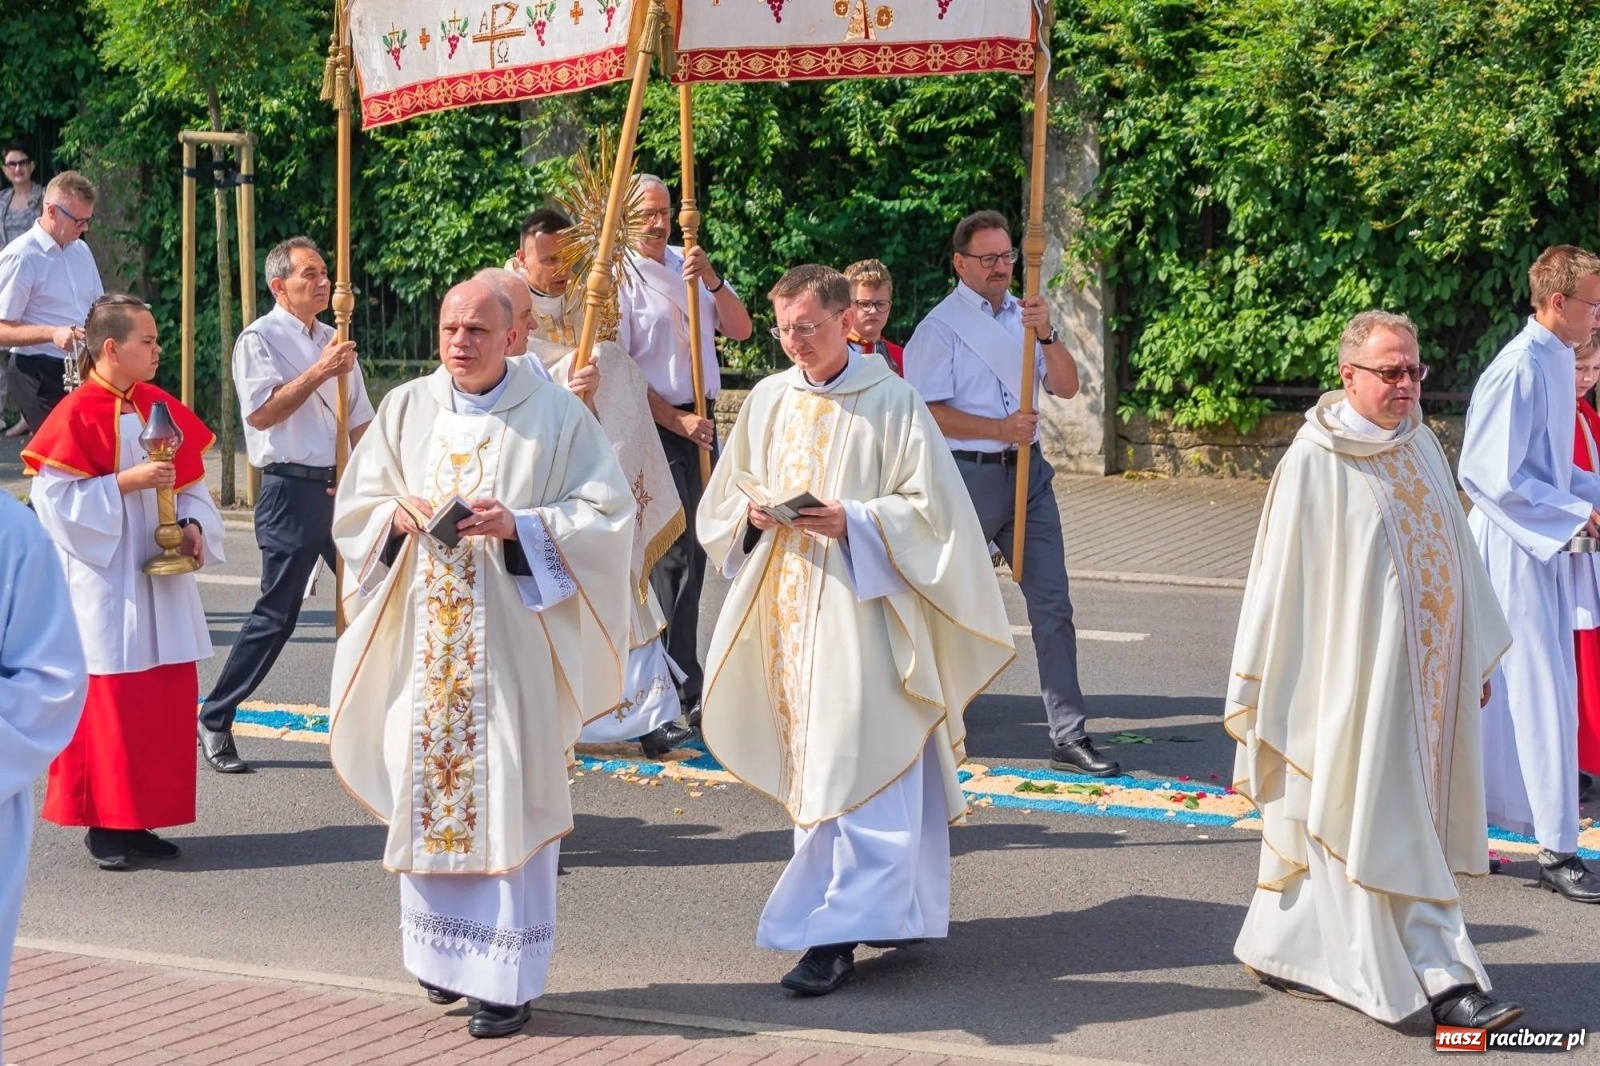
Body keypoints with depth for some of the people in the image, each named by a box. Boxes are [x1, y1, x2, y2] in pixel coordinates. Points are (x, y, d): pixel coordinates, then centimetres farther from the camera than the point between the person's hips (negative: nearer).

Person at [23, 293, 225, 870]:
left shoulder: (161, 408, 8)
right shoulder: (77, 415, -12)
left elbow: (192, 481, 14)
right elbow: (55, 498, -16)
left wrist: (195, 525, -4)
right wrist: (126, 483, -20)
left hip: (161, 579, 7)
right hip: (105, 583, -7)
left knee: (169, 698, 8)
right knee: (110, 703, -2)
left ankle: (139, 819, 18)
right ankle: (105, 825, 8)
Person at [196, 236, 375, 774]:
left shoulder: (333, 341, 16)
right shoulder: (260, 340, -5)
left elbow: (360, 420, 17)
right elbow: (261, 412, -17)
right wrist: (318, 373, -20)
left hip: (343, 487, 7)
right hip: (293, 488, -7)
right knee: (277, 614, -6)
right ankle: (214, 721, 5)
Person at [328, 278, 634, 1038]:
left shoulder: (555, 416, -2)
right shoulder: (405, 411, 9)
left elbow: (606, 514, -5)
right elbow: (353, 506, 12)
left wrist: (520, 526, -18)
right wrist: (399, 516, -9)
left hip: (513, 643, -3)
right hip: (422, 643, 4)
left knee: (509, 800, -4)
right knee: (427, 791, 5)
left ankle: (508, 976, 1)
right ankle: (446, 955, 20)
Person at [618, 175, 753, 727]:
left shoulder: (689, 266, 11)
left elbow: (740, 330, 6)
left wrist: (711, 281, -11)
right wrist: (677, 421, -13)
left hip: (700, 421, 7)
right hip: (653, 427, -7)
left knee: (693, 549, 11)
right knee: (676, 554, -8)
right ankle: (686, 691, -6)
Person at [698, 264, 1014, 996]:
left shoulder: (890, 401, -6)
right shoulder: (767, 401, 10)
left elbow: (931, 506, -7)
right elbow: (723, 502, 16)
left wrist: (855, 521, -19)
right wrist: (754, 513, -5)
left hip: (859, 606, -6)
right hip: (784, 609, 6)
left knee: (855, 770, -8)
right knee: (807, 764, 9)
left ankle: (839, 934, -9)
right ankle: (895, 907, 20)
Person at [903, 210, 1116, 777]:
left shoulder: (1024, 316, 11)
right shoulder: (940, 327, -6)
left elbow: (1067, 387, 3)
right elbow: (927, 412, -13)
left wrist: (1046, 334, -14)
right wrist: (1002, 428, -18)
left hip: (1028, 473, 5)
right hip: (967, 476, -5)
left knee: (1052, 602, -1)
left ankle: (1069, 736, -1)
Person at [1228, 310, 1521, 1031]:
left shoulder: (1421, 446, 8)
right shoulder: (1314, 462, -12)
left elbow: (1454, 552, 15)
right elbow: (1284, 576, -10)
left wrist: (1478, 657, 16)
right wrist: (1264, 690, -9)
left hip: (1427, 673, 7)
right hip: (1357, 675, -7)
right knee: (1386, 829, -5)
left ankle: (1283, 949, 26)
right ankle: (1443, 979, -4)